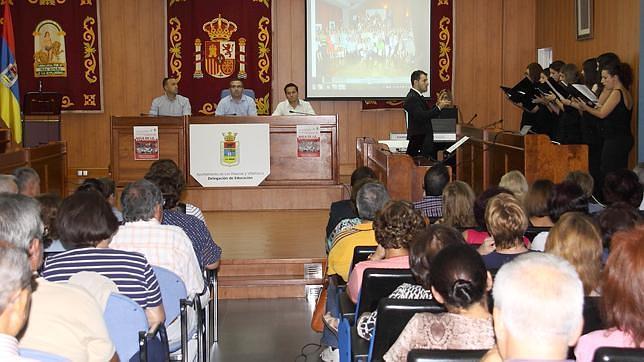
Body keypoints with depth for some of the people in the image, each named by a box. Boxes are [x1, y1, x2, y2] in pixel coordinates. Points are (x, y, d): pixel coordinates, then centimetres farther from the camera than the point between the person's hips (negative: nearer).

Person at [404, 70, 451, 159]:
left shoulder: (417, 96, 16)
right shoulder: (412, 98, -15)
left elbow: (427, 114, 17)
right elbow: (421, 117, -25)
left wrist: (438, 104, 8)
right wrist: (438, 107, -22)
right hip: (419, 141, -10)